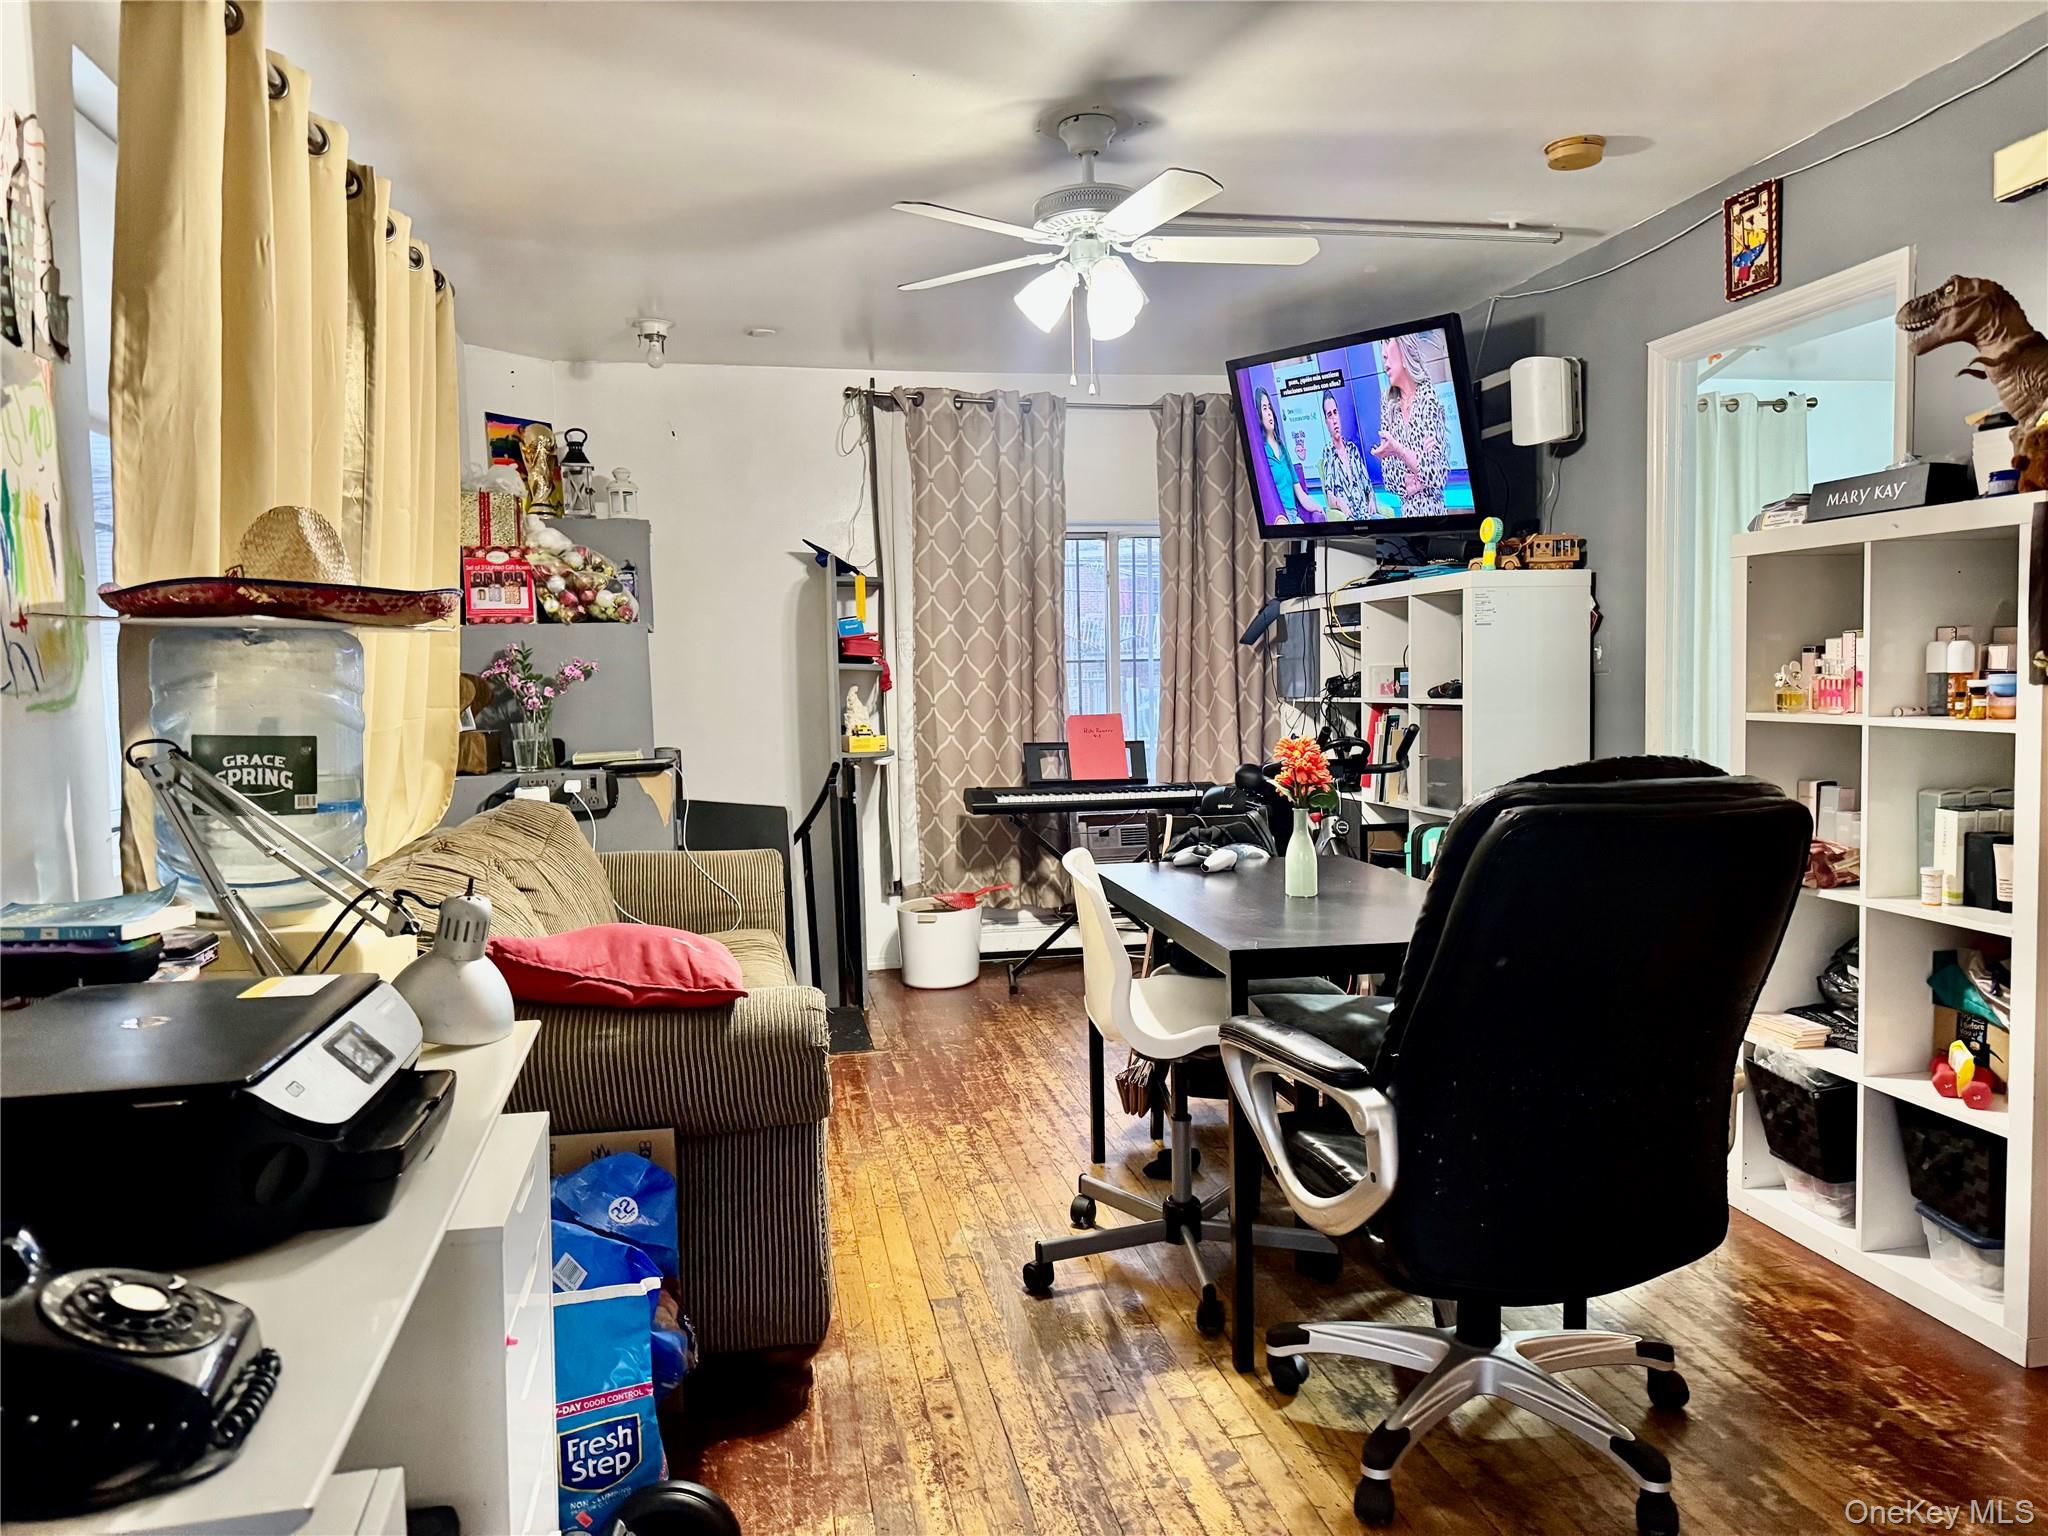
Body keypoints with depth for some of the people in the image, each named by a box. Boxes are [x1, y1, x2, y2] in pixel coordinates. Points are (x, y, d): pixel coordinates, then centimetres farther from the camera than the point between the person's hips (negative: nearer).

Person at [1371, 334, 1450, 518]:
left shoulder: (1428, 397, -6)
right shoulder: (1388, 405, 6)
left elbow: (1437, 475, -12)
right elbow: (1388, 475, 5)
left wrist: (1398, 449, -21)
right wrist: (1411, 482, -12)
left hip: (1432, 510, -3)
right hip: (1407, 510, 3)